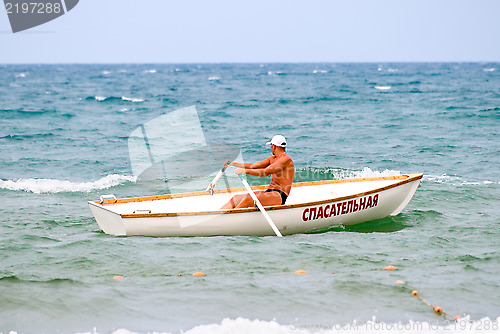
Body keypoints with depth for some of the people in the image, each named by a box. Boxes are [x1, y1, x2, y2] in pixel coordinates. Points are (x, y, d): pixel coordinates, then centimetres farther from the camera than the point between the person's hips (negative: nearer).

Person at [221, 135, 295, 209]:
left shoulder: (286, 159, -11)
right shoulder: (273, 158, 19)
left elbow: (266, 172, -21)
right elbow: (253, 166, 20)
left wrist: (245, 171, -22)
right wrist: (234, 164, 16)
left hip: (279, 196, -9)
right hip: (269, 192, 9)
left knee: (247, 200, -30)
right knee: (236, 198, -4)